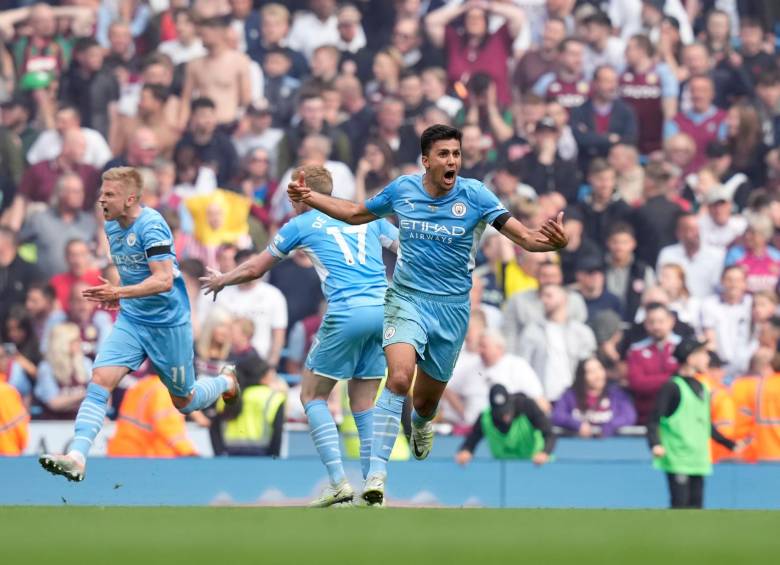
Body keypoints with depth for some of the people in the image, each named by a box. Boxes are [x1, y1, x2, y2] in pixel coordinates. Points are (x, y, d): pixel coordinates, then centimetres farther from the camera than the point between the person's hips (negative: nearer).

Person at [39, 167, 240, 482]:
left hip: (168, 323, -6)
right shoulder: (112, 226, 3)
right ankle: (76, 458, -25)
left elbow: (164, 280, -30)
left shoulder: (151, 226, -21)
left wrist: (119, 292, -39)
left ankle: (226, 381, 44)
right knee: (100, 381, -17)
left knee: (184, 402, 12)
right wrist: (119, 296, 9)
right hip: (131, 320, 6)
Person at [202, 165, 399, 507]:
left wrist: (221, 281, 40)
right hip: (384, 308, 5)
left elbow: (254, 269, 22)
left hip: (348, 310, -5)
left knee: (312, 395, 8)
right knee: (363, 402, 12)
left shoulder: (302, 224, 13)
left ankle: (338, 482, -5)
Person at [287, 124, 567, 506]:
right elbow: (355, 214, 15)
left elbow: (524, 237, -15)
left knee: (426, 400, 14)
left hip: (452, 307, 1)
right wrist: (309, 198, 5)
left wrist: (552, 241, -36)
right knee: (399, 378, -27)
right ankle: (376, 473, -28)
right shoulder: (402, 189, -3)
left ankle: (421, 424, 55)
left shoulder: (474, 195, -10)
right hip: (407, 299, -1)